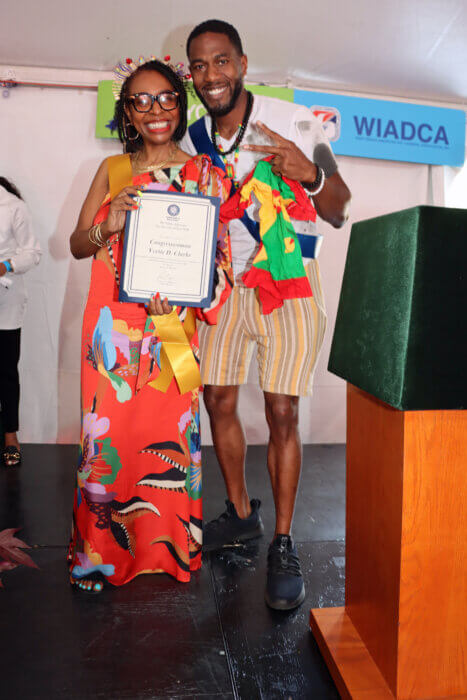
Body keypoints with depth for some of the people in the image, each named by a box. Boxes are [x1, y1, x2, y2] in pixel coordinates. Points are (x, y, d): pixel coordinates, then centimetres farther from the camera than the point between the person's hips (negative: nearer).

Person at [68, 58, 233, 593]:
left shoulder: (204, 174, 7)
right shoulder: (112, 169, 12)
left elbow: (218, 253, 0)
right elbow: (76, 243, 10)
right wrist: (109, 227, -12)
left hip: (172, 325, -1)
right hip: (112, 324, 2)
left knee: (166, 428, 2)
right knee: (107, 430, 2)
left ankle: (165, 544, 22)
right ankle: (100, 549, 19)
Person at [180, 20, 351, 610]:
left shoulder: (293, 123, -9)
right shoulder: (191, 141, 6)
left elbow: (340, 214, -9)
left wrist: (310, 174, -29)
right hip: (225, 284, 5)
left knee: (282, 414, -8)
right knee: (217, 400, 5)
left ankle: (283, 545, 7)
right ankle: (240, 512, 27)